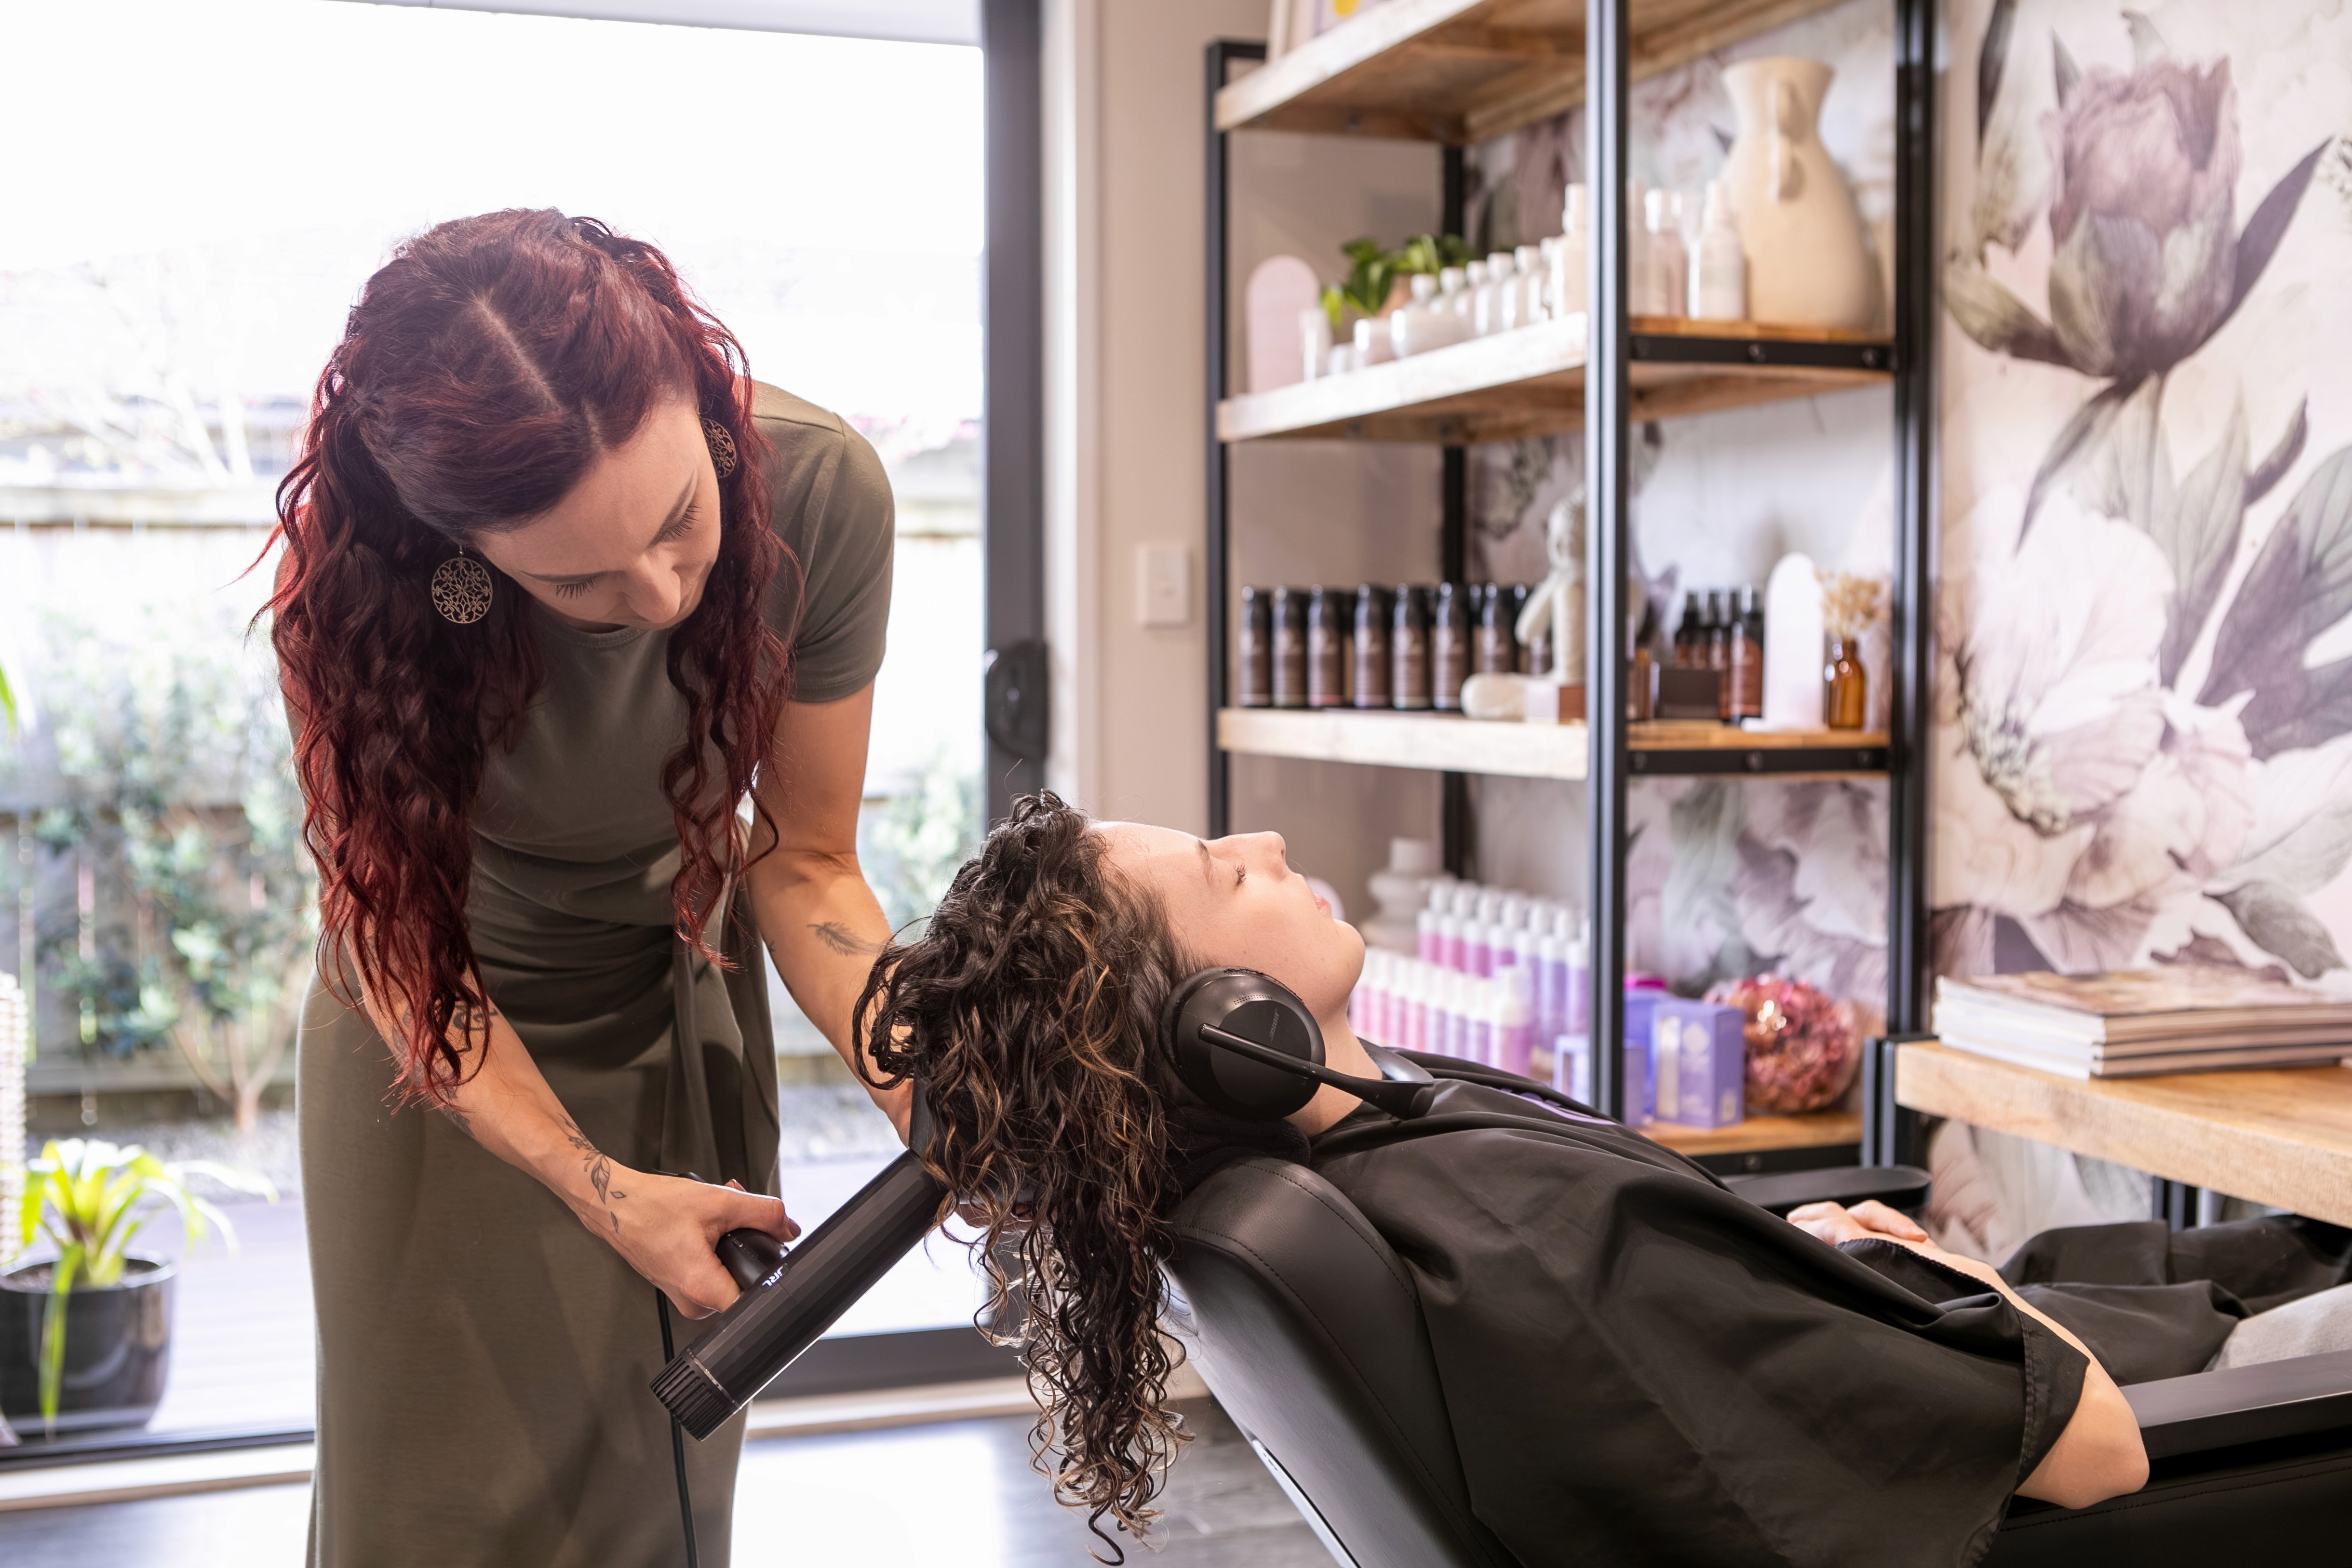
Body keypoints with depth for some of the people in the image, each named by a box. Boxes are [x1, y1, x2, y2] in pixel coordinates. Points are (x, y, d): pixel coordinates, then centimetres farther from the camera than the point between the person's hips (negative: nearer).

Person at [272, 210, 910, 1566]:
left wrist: (919, 1082, -33)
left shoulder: (821, 487, -28)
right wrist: (599, 1189, -28)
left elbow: (806, 860, -17)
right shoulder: (354, 578, -31)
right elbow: (394, 934, -18)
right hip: (454, 1042, -1)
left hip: (676, 999, 2)